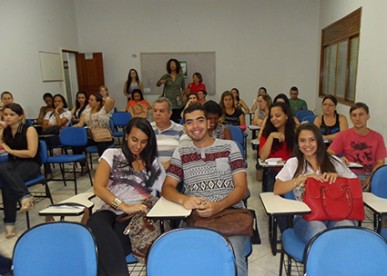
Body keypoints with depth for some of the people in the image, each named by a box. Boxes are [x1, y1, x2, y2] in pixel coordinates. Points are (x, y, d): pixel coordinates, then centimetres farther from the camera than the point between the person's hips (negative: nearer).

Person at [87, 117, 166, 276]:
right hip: (111, 211, 0)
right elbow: (98, 188, -2)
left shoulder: (153, 163, 20)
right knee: (96, 222, -39)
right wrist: (125, 207, -15)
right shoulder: (112, 155, 13)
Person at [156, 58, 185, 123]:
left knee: (178, 121, -4)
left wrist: (182, 95, -6)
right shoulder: (165, 76, 5)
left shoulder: (180, 77, 8)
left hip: (178, 103, 1)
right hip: (168, 102, -1)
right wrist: (161, 82, -24)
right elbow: (157, 84, -2)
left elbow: (184, 88, 13)